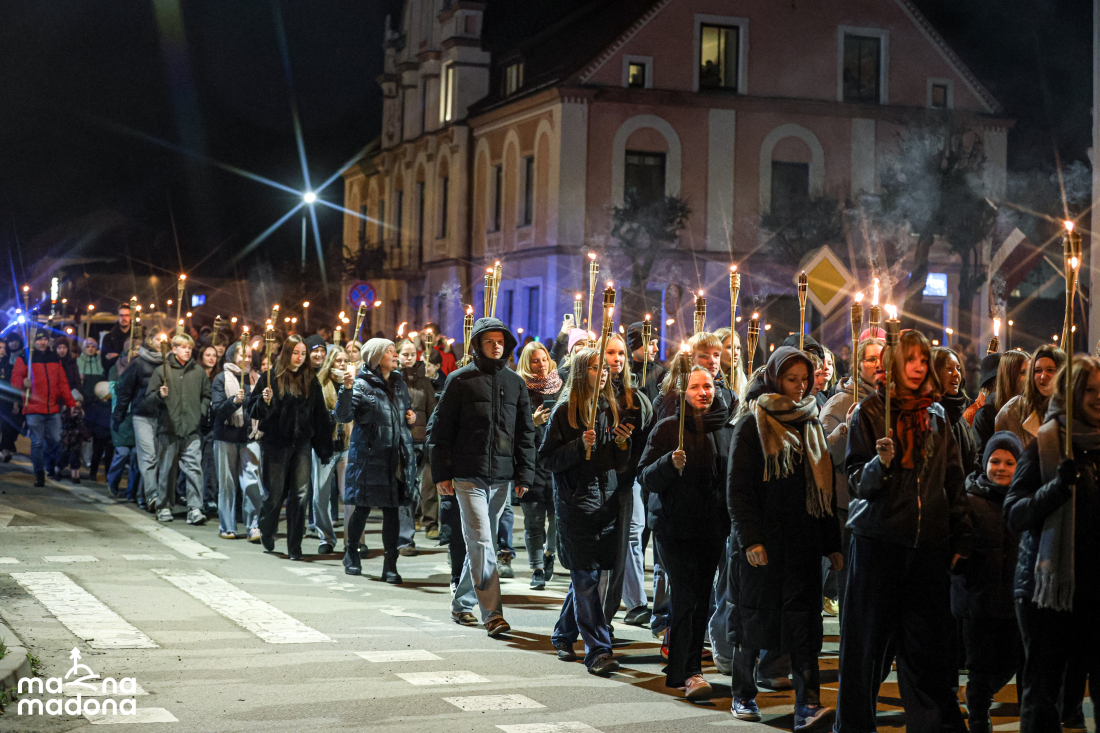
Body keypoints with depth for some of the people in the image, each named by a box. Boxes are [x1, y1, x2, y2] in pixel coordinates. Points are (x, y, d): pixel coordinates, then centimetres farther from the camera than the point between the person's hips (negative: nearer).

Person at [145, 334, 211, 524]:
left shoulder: (199, 371, 11)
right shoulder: (162, 371, 4)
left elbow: (206, 396, 19)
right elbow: (149, 396, 4)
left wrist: (202, 412, 5)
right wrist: (160, 395, -16)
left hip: (192, 429, 1)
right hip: (168, 427, -1)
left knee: (194, 468, -9)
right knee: (166, 469, 6)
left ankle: (195, 509, -10)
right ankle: (163, 506, 19)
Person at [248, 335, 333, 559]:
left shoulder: (310, 380, 7)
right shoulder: (271, 377, -3)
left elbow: (319, 415, 9)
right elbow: (252, 410, -2)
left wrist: (323, 448, 7)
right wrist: (265, 401, -24)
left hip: (302, 445, 3)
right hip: (276, 444, -2)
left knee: (299, 495, -3)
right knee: (275, 494, 3)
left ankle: (294, 547, 4)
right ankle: (266, 535, 31)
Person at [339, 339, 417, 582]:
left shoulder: (399, 384, 14)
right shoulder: (362, 385, -5)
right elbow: (343, 416, -16)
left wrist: (410, 417, 7)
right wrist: (346, 389, -30)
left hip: (395, 456, 5)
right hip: (369, 455, -5)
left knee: (392, 509, 2)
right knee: (363, 507, 4)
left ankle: (390, 565, 5)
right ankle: (351, 553, 25)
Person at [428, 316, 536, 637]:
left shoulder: (515, 383, 11)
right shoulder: (460, 380, 0)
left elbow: (525, 432, 14)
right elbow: (440, 428, 1)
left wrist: (524, 475, 7)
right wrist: (442, 473, -4)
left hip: (501, 477, 4)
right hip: (469, 476, -4)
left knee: (480, 543, 13)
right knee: (481, 543, -11)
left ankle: (461, 602, 28)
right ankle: (492, 613, -13)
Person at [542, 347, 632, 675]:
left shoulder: (610, 408, 12)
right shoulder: (565, 411, -3)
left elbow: (619, 464, 14)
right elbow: (548, 458, -6)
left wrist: (622, 443, -5)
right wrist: (580, 445, -18)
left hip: (607, 501, 5)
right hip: (575, 503, -5)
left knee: (586, 576, 11)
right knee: (586, 577, -7)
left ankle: (564, 635, 29)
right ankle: (598, 650, -8)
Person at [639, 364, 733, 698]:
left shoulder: (727, 429, 8)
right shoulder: (668, 428, -2)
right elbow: (645, 477, -6)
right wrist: (670, 463, -22)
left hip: (713, 527, 4)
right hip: (675, 524, -4)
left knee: (701, 598, 7)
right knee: (686, 595, -12)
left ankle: (681, 669, 19)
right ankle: (689, 671, -12)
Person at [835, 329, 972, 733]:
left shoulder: (937, 416, 12)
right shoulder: (870, 411, 0)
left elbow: (955, 482, 16)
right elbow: (857, 483, -3)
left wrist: (961, 538, 10)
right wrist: (881, 462, -23)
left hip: (928, 544, 3)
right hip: (878, 541, -3)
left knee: (926, 642, 6)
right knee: (867, 639, 3)